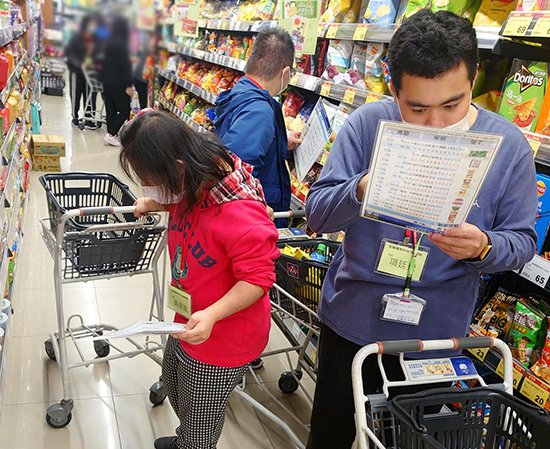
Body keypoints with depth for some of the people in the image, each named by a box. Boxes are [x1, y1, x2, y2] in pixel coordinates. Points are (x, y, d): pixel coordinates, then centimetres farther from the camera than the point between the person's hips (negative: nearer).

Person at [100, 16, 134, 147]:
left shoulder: (108, 42, 9)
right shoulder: (122, 43, -15)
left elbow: (105, 61, 16)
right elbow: (125, 65, -18)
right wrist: (129, 85, -17)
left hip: (107, 81, 8)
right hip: (118, 83, -8)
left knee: (111, 109, 12)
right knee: (125, 110, -1)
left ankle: (111, 135, 16)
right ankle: (111, 134, -7)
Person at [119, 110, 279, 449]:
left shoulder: (239, 212, -35)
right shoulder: (192, 185, -7)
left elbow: (258, 278, -28)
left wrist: (212, 314, -39)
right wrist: (155, 204, 1)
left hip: (223, 339, -9)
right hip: (190, 321, 10)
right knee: (173, 381, 33)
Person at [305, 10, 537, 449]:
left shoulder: (509, 145, -12)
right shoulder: (367, 124, -14)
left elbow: (522, 240, -4)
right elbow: (317, 213, -15)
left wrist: (484, 248, -28)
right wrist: (361, 190, -37)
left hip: (436, 334, 1)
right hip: (352, 320, 0)